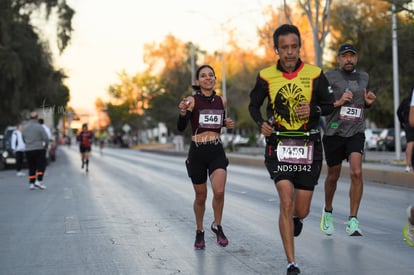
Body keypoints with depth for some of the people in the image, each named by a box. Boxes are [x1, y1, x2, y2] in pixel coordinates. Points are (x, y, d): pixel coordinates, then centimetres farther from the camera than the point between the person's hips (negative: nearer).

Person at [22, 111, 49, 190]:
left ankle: (31, 183, 8)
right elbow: (46, 138, -11)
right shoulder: (39, 127, -9)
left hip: (28, 150, 5)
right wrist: (45, 145, 8)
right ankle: (38, 181, -8)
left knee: (31, 167, 11)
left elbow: (24, 139, 16)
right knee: (41, 166, 3)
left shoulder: (25, 127, 7)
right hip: (39, 149, -5)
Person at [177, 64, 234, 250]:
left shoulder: (221, 101, 6)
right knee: (200, 196, 8)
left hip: (217, 152, 2)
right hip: (197, 152, -2)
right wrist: (183, 112, -37)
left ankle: (217, 226, 7)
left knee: (219, 191, -18)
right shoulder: (192, 101, -6)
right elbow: (181, 127, -17)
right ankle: (199, 232, 30)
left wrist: (227, 123, 2)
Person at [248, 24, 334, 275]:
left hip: (308, 146, 1)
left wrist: (314, 109, -17)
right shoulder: (266, 76, -3)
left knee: (301, 211, 6)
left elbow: (329, 105, 5)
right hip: (279, 146, -1)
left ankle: (296, 219, 47)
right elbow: (254, 105, 10)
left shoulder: (315, 75, -4)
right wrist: (261, 123, -10)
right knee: (286, 202, -16)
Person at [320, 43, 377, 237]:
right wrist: (337, 103, -19)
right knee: (333, 176, 12)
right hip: (334, 133, -2)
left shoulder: (363, 77, 12)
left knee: (356, 172, -17)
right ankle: (328, 212, 38)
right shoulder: (329, 77, -3)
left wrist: (368, 102, 3)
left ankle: (353, 221, -13)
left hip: (356, 132, 2)